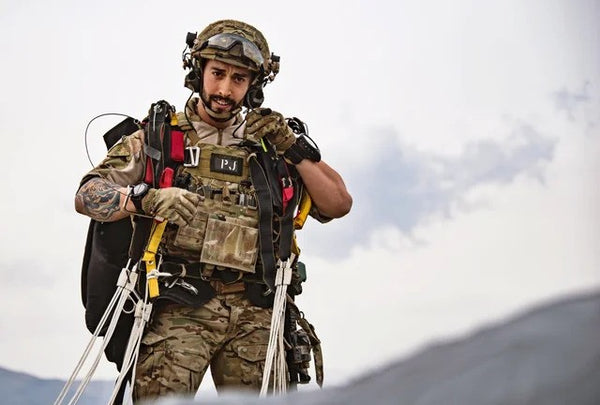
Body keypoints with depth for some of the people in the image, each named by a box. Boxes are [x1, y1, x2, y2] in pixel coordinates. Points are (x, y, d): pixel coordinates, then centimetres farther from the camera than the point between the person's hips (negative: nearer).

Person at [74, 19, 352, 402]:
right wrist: (146, 198, -14)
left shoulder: (271, 144, 20)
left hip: (255, 315, 3)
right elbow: (88, 195, 5)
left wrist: (296, 149, 4)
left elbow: (338, 203, 16)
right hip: (181, 308, -2)